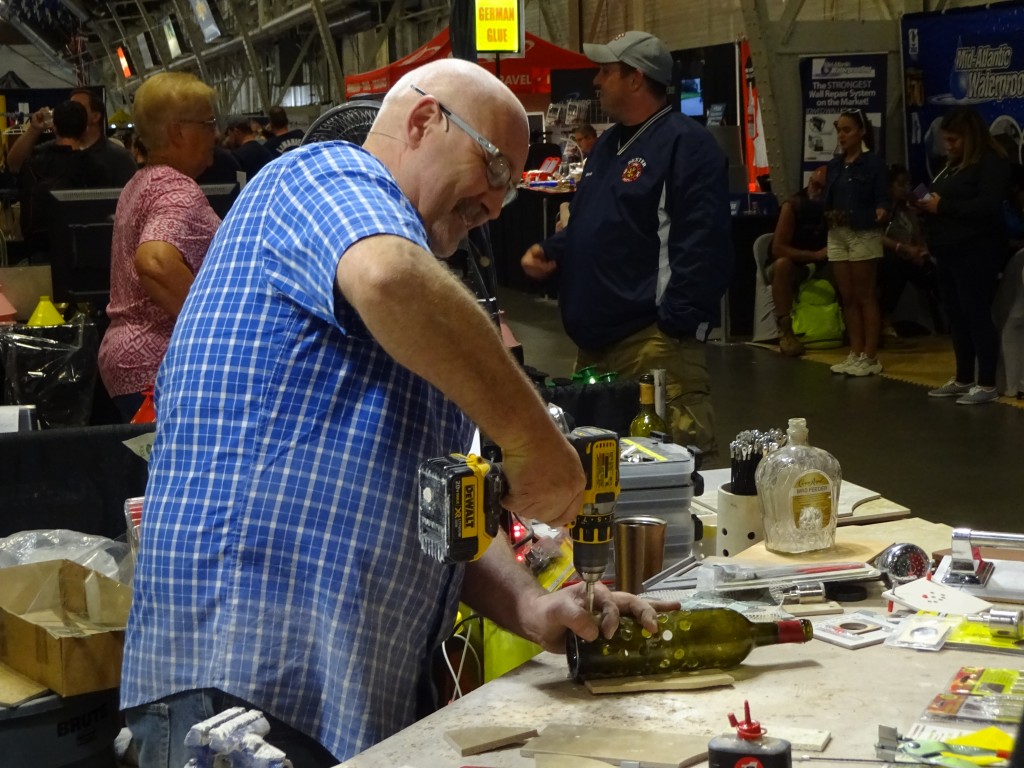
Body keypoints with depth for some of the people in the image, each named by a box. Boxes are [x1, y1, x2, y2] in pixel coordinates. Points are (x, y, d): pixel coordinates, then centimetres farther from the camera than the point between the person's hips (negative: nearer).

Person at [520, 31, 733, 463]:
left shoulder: (686, 144, -11)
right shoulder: (607, 144, 19)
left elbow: (703, 246, -18)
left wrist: (676, 325, -21)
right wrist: (551, 252, 10)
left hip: (651, 341, -10)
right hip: (594, 339, 10)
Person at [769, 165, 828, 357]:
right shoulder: (793, 205, -16)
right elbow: (778, 248, -23)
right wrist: (815, 255, -30)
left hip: (821, 268, 4)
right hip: (792, 265, -4)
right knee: (783, 263, -37)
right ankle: (785, 332, -41)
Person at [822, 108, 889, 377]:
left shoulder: (874, 162, -6)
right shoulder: (834, 165, 11)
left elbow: (882, 199, -11)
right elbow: (828, 202, 10)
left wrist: (880, 212, -31)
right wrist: (827, 214, -10)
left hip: (864, 234, -6)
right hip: (837, 235, 6)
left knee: (865, 297, -2)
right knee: (847, 298, 8)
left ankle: (870, 357, 2)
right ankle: (855, 354, 15)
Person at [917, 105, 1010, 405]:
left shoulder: (992, 163, -9)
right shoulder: (953, 164, 20)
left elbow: (988, 206, -22)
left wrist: (942, 206, -19)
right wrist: (926, 205, 0)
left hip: (976, 254, -9)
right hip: (950, 253, 9)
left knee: (977, 316, -8)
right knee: (956, 318, 10)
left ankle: (987, 384, -4)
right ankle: (963, 379, 17)